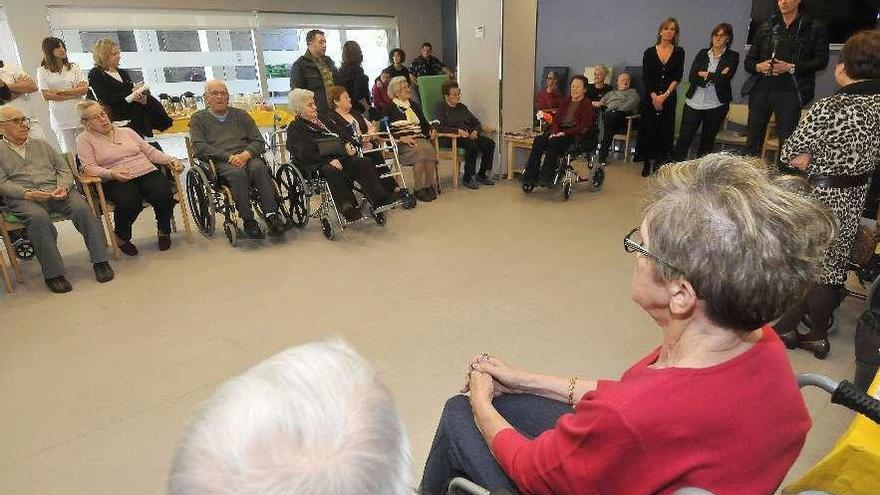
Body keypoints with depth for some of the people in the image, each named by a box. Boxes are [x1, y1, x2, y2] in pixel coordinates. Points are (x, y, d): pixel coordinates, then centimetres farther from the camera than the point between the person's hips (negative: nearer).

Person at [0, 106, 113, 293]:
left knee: (82, 207, -29)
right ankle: (52, 273, -31)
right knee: (39, 218, -36)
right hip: (22, 198, -2)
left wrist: (63, 187, -5)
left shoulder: (41, 144, 26)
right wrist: (27, 193, -16)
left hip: (55, 191, 3)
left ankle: (100, 261, -25)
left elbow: (64, 169, 17)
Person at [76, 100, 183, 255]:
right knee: (130, 202, -36)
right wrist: (111, 173, -22)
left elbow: (150, 151, 19)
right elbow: (89, 167, -2)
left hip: (147, 173, 3)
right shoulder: (85, 139, 10)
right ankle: (121, 237, -4)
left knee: (164, 195, -29)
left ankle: (164, 231, 0)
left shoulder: (127, 131, 22)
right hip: (116, 181, -3)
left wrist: (171, 160, 2)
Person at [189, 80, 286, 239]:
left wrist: (246, 154, -9)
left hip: (246, 157, 2)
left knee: (259, 167, -33)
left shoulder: (240, 114, 23)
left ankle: (272, 215, -38)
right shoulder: (198, 118, 16)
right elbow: (199, 147, 0)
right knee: (237, 173, -36)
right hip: (219, 163, -2)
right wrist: (229, 157, -13)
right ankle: (248, 221, -32)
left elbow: (259, 142, 14)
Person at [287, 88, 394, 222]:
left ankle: (380, 199, -27)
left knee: (365, 163, -17)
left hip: (338, 157, 7)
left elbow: (337, 139, 29)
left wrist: (347, 145, 5)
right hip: (318, 165, -6)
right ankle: (348, 210, -41)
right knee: (332, 171, -39)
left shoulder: (321, 120, 28)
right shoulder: (294, 129, 6)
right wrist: (328, 161, -23)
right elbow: (306, 154, -10)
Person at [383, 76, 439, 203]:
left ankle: (430, 186, -27)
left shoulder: (415, 105, 25)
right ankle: (419, 189, -29)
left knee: (430, 149, -29)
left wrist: (430, 131, 4)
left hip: (419, 139, 5)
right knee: (419, 151, -34)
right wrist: (402, 138, -16)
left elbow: (424, 123, 27)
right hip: (400, 143, -5)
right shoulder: (390, 108, 7)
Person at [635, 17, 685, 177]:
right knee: (649, 129, 0)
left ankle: (660, 162, 8)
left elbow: (677, 77, -2)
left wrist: (665, 95, -13)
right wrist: (654, 96, -11)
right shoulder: (649, 52, 4)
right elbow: (645, 78, -1)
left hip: (669, 97, 0)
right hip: (650, 97, 0)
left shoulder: (679, 52, 4)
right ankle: (647, 163, 6)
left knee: (665, 130, 1)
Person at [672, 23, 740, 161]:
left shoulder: (732, 56, 1)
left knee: (707, 142, 8)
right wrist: (715, 78, -12)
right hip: (694, 102, 1)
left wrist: (705, 74, -7)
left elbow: (725, 79, -15)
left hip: (716, 105, -1)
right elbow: (691, 77, -6)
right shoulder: (702, 53, 8)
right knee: (684, 139, -5)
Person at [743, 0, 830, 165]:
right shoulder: (765, 26, 16)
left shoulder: (814, 28, 8)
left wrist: (791, 68, -12)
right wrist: (758, 66, -7)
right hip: (760, 89, 3)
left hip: (789, 91, -3)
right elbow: (748, 61, 15)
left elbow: (821, 60, 1)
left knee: (787, 141, -6)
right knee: (752, 140, 3)